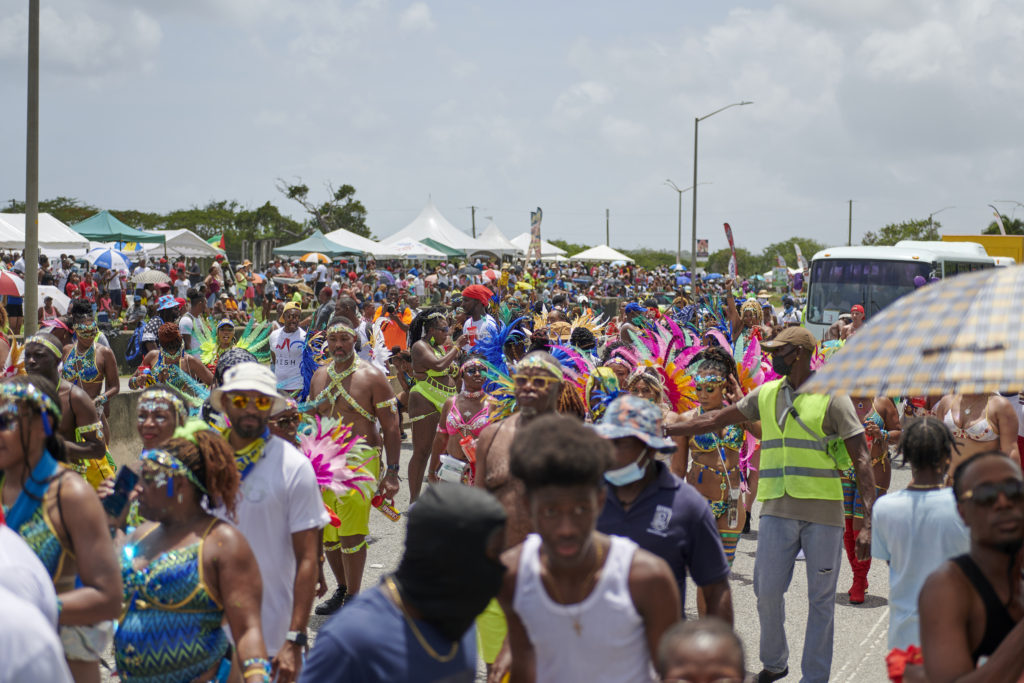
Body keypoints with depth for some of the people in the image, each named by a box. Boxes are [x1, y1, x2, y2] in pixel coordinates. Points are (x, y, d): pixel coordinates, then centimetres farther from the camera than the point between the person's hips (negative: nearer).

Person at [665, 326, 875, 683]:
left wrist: (868, 522, -15)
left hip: (823, 510, -4)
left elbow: (862, 459, -7)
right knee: (767, 590, 4)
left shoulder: (831, 396, -5)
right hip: (777, 509, 4)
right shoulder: (766, 395, 10)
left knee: (821, 599, 5)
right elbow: (715, 420, 19)